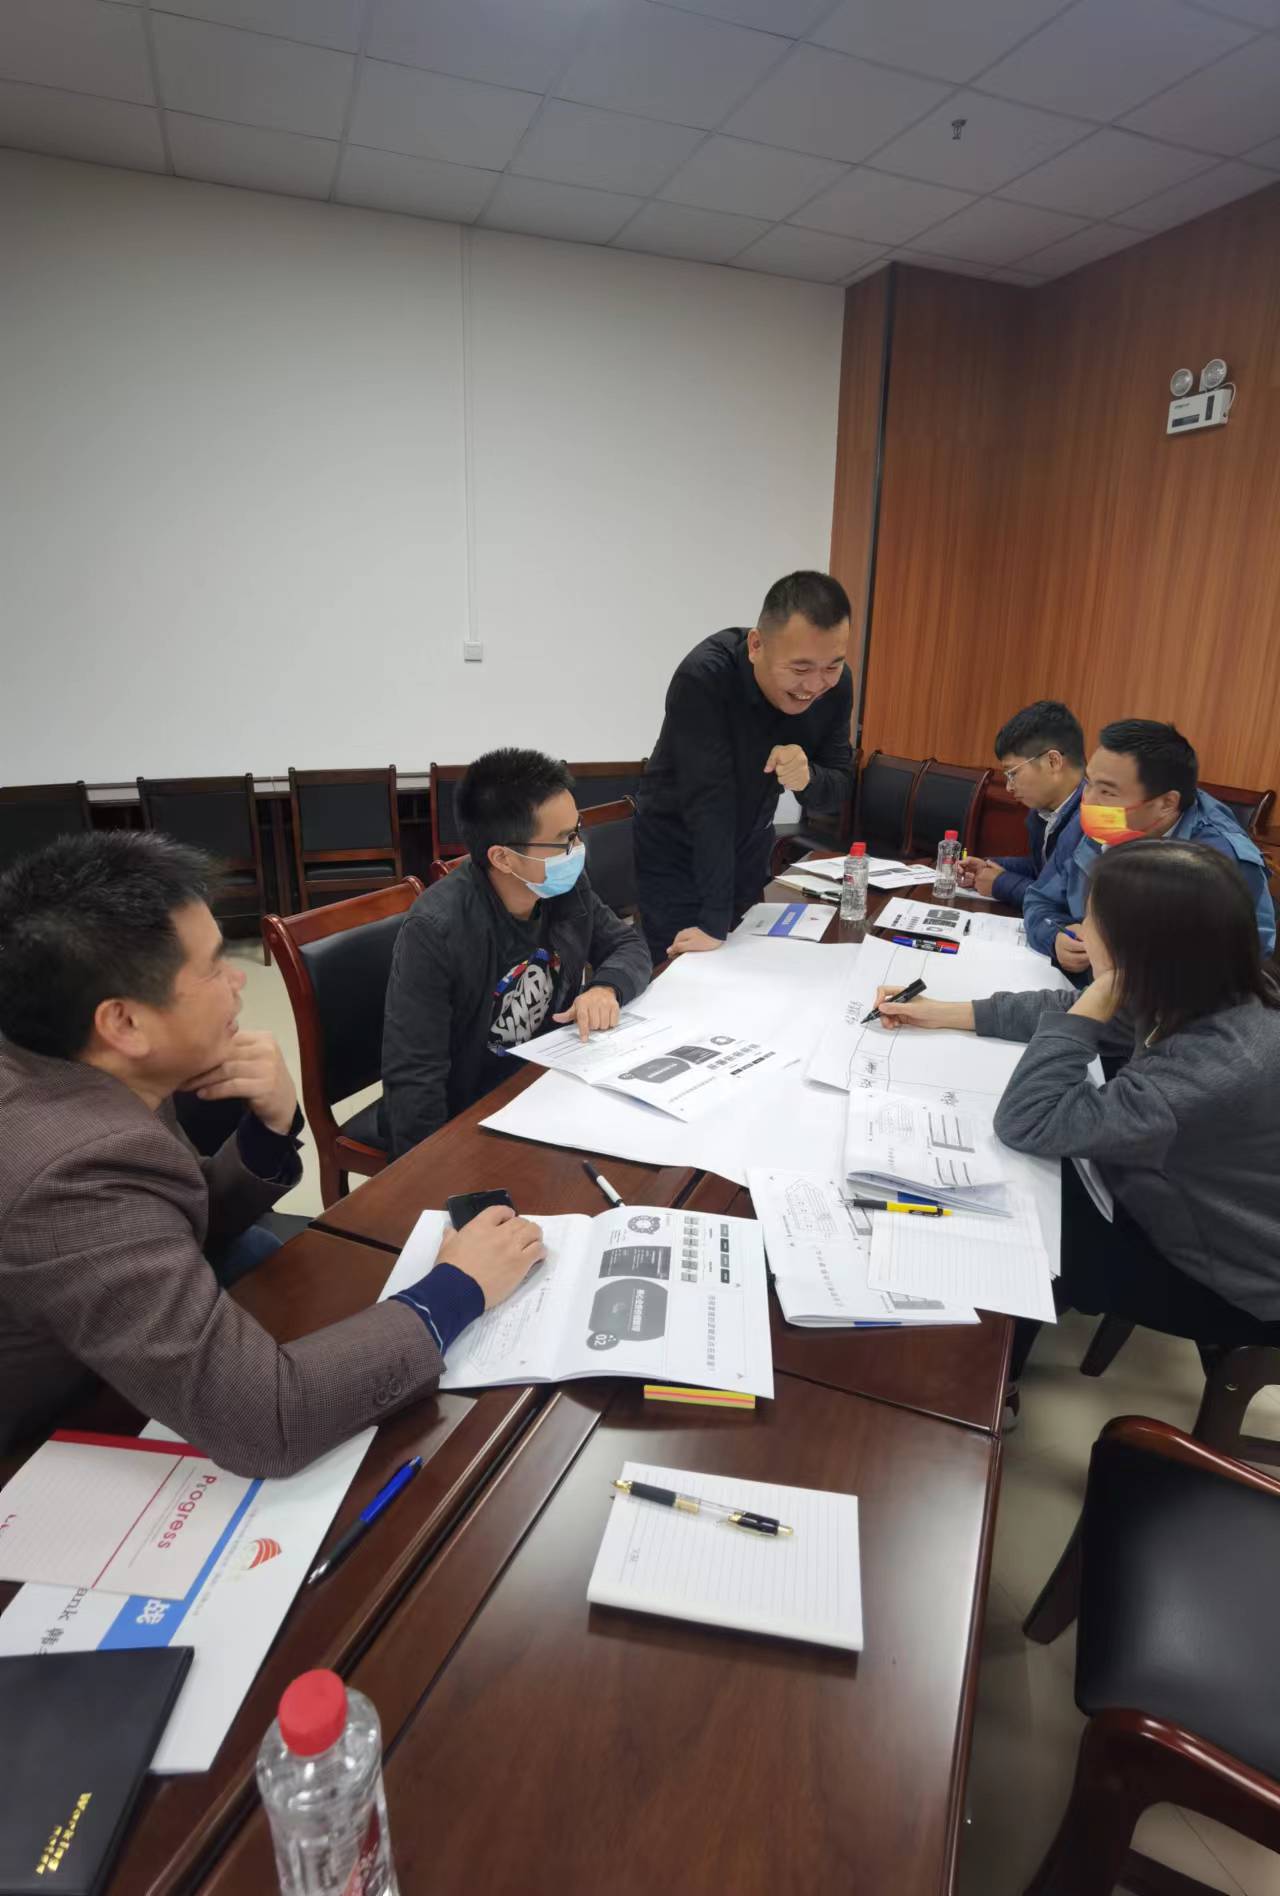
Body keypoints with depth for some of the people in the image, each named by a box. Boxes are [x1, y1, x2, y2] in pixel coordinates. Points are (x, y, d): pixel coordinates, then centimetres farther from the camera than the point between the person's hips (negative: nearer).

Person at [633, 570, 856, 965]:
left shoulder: (835, 684, -15)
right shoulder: (703, 678, -32)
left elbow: (839, 789, -9)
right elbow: (709, 801, -34)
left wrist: (807, 777, -34)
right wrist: (714, 923, -34)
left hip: (750, 847, 5)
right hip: (676, 852, -5)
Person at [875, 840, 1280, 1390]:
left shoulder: (1219, 1067, -41)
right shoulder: (1208, 993, -15)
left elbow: (1026, 1124, -34)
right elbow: (1068, 1008, 1)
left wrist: (1098, 999, -34)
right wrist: (944, 1012, 1)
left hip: (1231, 1283, -7)